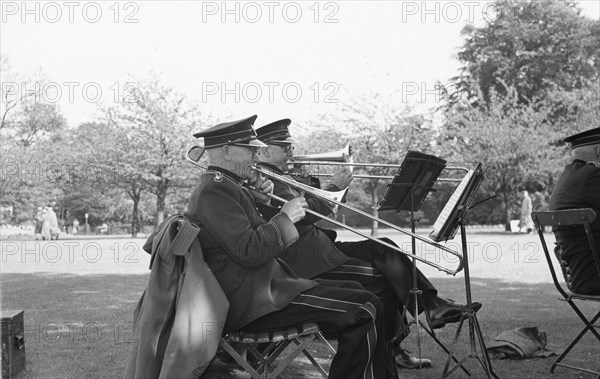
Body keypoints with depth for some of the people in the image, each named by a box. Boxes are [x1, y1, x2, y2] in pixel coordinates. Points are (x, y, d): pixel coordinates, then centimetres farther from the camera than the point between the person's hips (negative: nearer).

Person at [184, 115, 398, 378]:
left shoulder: (221, 186, 17)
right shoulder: (214, 189, -16)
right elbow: (249, 252, -24)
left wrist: (258, 200, 8)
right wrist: (285, 217, -13)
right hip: (252, 302, -11)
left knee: (351, 290, 16)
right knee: (363, 310, -16)